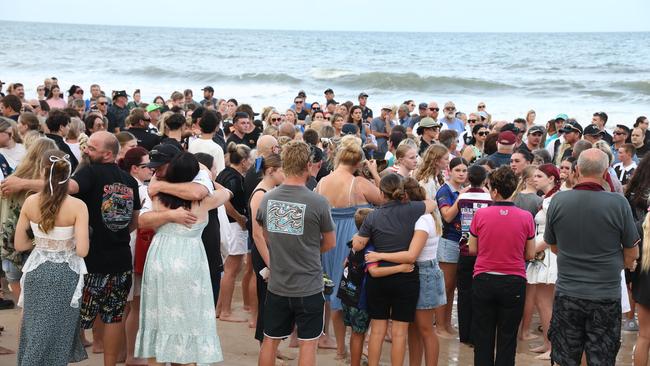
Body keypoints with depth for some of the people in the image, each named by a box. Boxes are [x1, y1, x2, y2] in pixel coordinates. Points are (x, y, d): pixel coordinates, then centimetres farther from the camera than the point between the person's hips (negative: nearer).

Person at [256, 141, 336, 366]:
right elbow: (330, 243, -1)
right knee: (308, 344, 6)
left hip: (277, 285, 4)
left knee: (270, 340, 14)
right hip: (309, 287, -4)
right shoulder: (318, 203, -15)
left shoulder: (267, 199, -4)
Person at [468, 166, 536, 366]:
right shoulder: (526, 217, -7)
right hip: (514, 282, 0)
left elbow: (472, 249, 3)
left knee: (483, 337, 11)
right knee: (507, 338, 9)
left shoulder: (480, 215, -7)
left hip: (484, 280, 0)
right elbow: (530, 254, 1)